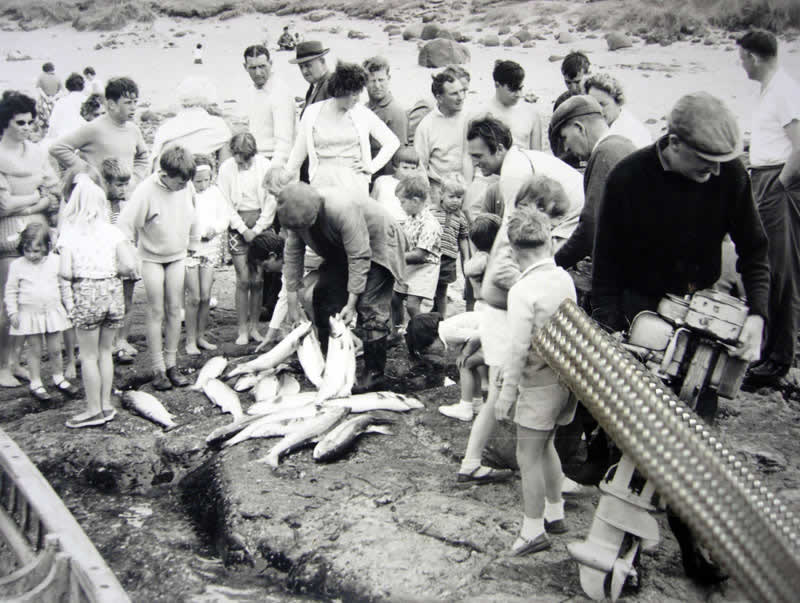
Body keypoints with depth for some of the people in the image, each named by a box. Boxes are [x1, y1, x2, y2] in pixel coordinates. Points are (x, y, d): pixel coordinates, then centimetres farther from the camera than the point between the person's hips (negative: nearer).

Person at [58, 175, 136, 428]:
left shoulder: (69, 233, -7)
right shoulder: (112, 231, -2)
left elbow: (65, 272, -16)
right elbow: (130, 266, -10)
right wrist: (111, 271, 8)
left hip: (86, 295, -3)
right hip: (112, 292, 3)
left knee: (89, 355, 10)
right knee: (105, 351, 17)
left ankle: (94, 410, 16)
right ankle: (106, 405, 24)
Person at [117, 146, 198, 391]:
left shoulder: (186, 186, -10)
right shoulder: (146, 191, -24)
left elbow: (192, 217, 8)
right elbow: (125, 226, -23)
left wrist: (193, 246, 16)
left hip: (177, 256, 4)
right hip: (152, 258, -4)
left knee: (174, 310, 6)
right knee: (156, 312, -1)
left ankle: (171, 363, 16)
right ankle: (158, 369, 7)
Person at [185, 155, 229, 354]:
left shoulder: (215, 192, 4)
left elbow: (225, 216, 10)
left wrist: (215, 228, -8)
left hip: (210, 247, 4)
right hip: (189, 249, -4)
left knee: (206, 296, 5)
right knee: (194, 297, -3)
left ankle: (200, 336, 19)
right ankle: (190, 340, 8)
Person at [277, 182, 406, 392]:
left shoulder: (344, 209, -40)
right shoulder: (298, 213, -18)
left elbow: (359, 258, -33)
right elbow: (292, 255, -8)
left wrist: (351, 302, -29)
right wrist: (292, 302, -9)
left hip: (376, 247, -7)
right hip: (340, 250, 7)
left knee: (370, 308, -16)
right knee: (323, 297, 2)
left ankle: (375, 374, -9)